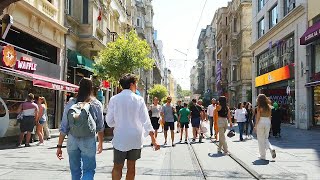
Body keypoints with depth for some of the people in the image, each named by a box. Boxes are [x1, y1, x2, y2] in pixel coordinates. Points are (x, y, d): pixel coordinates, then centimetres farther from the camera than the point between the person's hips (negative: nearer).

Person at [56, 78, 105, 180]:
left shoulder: (70, 104, -1)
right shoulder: (96, 104, -4)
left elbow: (64, 127, 0)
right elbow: (100, 127, 2)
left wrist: (59, 146, 7)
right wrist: (101, 143, 15)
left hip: (72, 141, 2)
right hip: (89, 141, -2)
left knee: (75, 171, 17)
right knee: (89, 170, 7)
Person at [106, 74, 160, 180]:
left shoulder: (114, 99, -4)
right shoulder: (139, 99, -5)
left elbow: (109, 121, -2)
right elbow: (146, 121, -7)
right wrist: (153, 139, -4)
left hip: (120, 138, 0)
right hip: (135, 139, 1)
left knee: (117, 167, 8)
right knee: (131, 165, 13)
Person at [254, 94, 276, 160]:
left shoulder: (259, 107, -9)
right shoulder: (269, 107, 6)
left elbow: (258, 117, -9)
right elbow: (270, 117, 10)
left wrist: (256, 125, -3)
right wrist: (269, 124, 18)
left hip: (261, 122, -5)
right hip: (267, 122, 5)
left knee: (261, 140, 5)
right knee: (266, 138, 19)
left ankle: (263, 156, 10)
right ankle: (271, 149, -7)